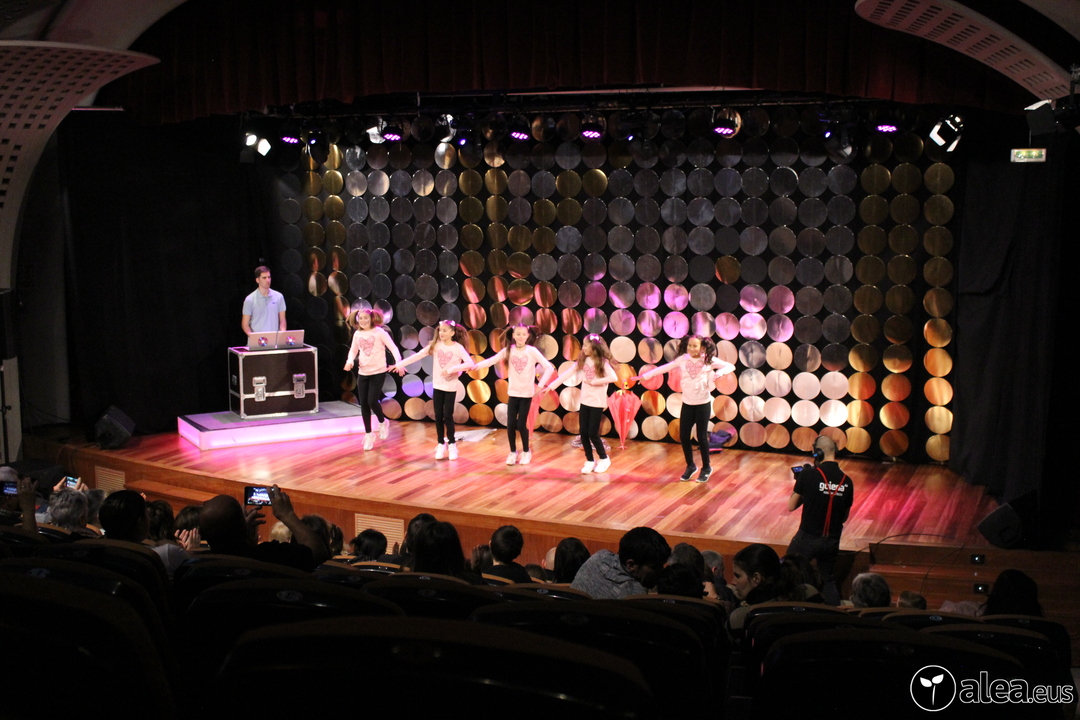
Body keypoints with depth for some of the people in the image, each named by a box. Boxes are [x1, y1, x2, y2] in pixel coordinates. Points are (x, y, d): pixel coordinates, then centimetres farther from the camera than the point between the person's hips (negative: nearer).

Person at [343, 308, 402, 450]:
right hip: (362, 373, 5)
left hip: (378, 372, -4)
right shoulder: (357, 334, 5)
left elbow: (393, 348, -11)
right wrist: (350, 361, -4)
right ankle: (368, 434, 20)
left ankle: (382, 422, 18)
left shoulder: (379, 332, -9)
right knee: (363, 404, 4)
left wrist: (399, 362, -27)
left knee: (372, 401, -14)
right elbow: (353, 350, 17)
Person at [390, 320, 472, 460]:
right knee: (438, 416, 6)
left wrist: (452, 369, -28)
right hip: (437, 386, 3)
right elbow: (418, 356, -3)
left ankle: (452, 444, 15)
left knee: (448, 416, -1)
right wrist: (400, 364, -10)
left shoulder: (458, 348, -10)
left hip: (451, 387, -3)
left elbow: (470, 363, -22)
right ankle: (441, 444, 19)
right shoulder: (435, 345, 1)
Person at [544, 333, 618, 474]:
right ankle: (590, 461, 18)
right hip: (585, 401, 5)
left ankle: (604, 459, 17)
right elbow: (568, 373, 1)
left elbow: (613, 378, -25)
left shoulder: (602, 362, -12)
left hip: (597, 402, -5)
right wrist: (552, 385, -5)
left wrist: (595, 381, -20)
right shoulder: (582, 360, 4)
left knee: (592, 433, -4)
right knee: (584, 433, 4)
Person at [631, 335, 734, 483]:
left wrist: (719, 373, -27)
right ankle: (690, 466, 24)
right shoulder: (683, 359, -2)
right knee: (683, 436, 4)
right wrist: (644, 376, -3)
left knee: (702, 436, 1)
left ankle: (706, 468, 20)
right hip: (687, 403, 3)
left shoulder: (709, 360, -8)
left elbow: (731, 366, -7)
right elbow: (664, 368, 1)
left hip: (703, 403, -3)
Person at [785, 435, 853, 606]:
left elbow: (791, 506, -5)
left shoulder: (808, 475, -14)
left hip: (807, 539, -4)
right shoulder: (847, 481, -2)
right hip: (832, 541, 4)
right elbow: (845, 517, 9)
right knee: (828, 580, 21)